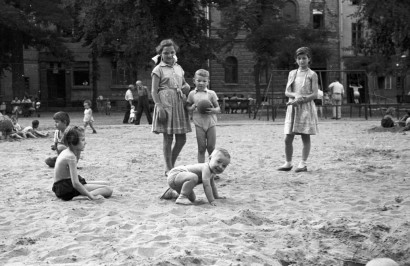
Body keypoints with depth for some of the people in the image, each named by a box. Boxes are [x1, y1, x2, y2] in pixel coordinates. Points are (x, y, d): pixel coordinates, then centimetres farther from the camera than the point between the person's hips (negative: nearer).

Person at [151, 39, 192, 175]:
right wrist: (159, 106, -18)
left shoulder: (178, 68, 16)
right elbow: (154, 91, -6)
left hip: (179, 105, 6)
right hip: (166, 105, -6)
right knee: (168, 139, -1)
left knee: (181, 139, 5)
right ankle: (168, 168, 9)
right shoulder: (158, 69, -1)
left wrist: (186, 87, 3)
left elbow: (185, 84, 27)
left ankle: (171, 165, 22)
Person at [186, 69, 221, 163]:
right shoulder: (192, 94, 5)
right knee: (201, 148, 2)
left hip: (211, 123, 0)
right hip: (199, 124, 0)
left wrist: (213, 110, -18)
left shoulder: (211, 94, 2)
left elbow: (218, 108, 4)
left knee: (211, 147, 3)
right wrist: (192, 107, -11)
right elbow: (187, 107, 12)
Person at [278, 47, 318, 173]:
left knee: (305, 137, -1)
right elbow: (287, 92, 6)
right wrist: (296, 95, -15)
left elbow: (315, 94, -5)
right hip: (292, 108, 3)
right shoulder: (292, 73, 12)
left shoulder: (312, 74, 1)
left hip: (306, 107, -3)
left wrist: (300, 100, -15)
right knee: (288, 138, 0)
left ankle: (303, 163, 5)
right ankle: (288, 163, 11)